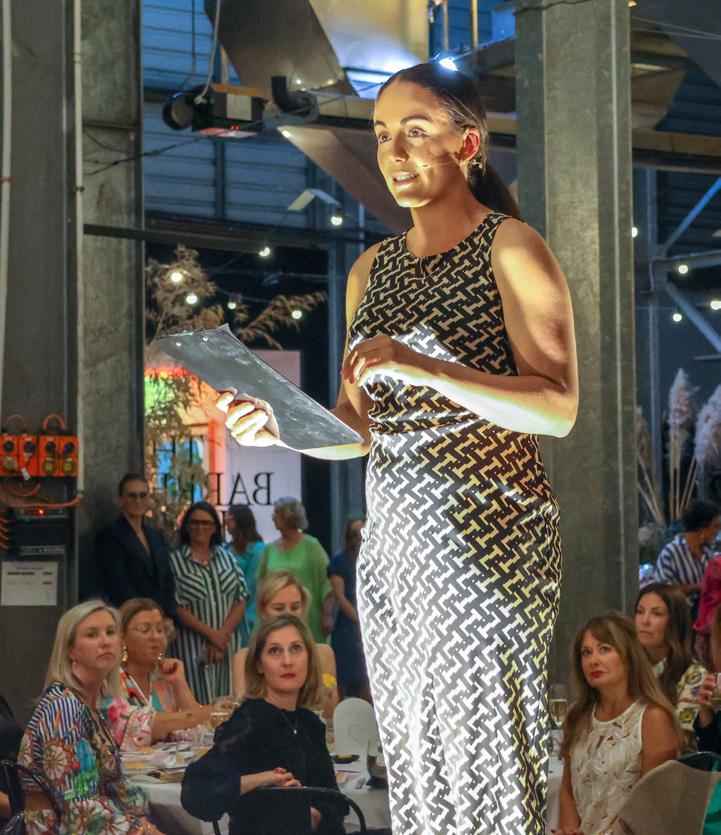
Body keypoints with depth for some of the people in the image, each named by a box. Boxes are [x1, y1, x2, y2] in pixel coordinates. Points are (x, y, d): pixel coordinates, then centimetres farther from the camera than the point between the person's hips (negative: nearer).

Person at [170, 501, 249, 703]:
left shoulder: (227, 557, 13)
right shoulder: (175, 561, 1)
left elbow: (241, 601, 6)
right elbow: (177, 607, -6)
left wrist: (223, 635, -7)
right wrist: (210, 633, -11)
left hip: (228, 643, 4)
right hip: (193, 646, -4)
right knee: (199, 705, -8)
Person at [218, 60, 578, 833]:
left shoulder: (511, 249, -5)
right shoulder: (372, 269, 14)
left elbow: (558, 408, -14)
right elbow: (358, 427, 14)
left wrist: (421, 368, -24)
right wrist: (281, 426, -7)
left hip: (488, 539, -6)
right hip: (392, 541, 6)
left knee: (484, 759, -4)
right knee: (413, 762, 8)